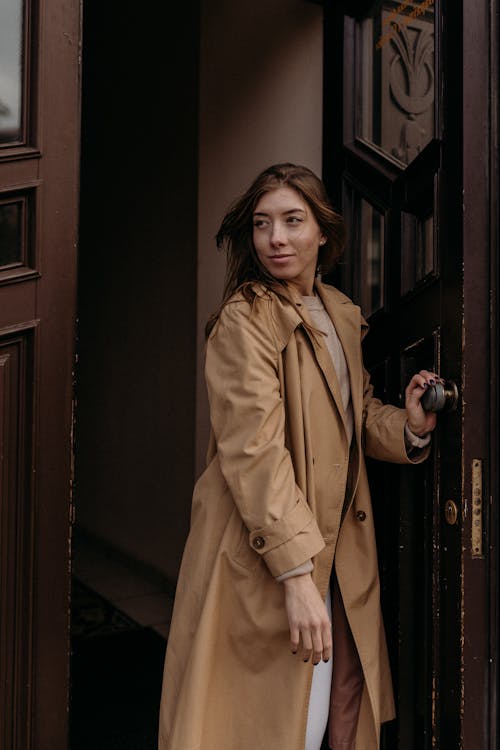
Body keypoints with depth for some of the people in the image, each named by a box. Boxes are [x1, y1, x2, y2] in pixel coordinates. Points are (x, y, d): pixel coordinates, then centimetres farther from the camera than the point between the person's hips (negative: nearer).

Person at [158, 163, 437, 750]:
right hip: (264, 558, -7)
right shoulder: (245, 321, -15)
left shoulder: (342, 316, 10)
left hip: (337, 553, 7)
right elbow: (255, 453, -22)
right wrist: (295, 576, -27)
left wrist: (408, 426, -3)